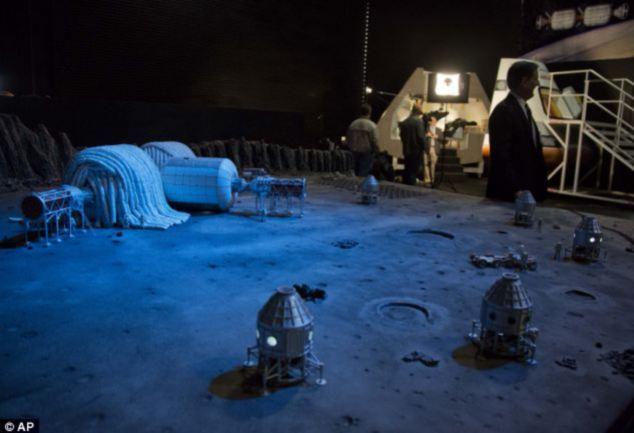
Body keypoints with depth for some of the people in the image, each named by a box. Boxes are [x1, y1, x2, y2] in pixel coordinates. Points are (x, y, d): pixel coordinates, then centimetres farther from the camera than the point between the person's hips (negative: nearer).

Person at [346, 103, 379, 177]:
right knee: (364, 173, -1)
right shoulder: (371, 125, -13)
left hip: (355, 152, 5)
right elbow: (375, 141, -13)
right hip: (367, 153, -5)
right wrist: (376, 151, 2)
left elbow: (348, 139, 8)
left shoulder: (353, 124, 1)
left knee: (357, 172, 17)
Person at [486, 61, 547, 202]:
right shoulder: (503, 111, -15)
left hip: (527, 190, 9)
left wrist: (538, 187, 15)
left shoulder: (523, 109, 16)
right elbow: (502, 155, -20)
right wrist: (516, 189, -23)